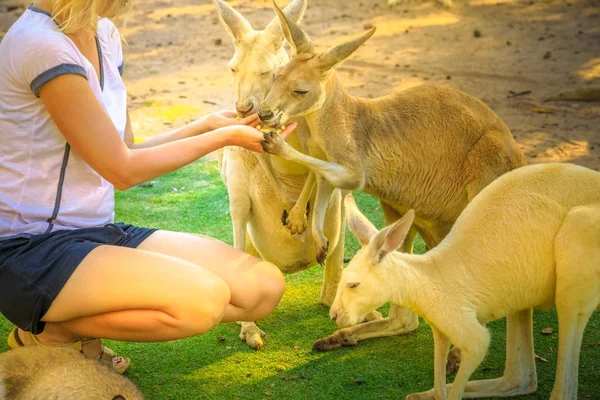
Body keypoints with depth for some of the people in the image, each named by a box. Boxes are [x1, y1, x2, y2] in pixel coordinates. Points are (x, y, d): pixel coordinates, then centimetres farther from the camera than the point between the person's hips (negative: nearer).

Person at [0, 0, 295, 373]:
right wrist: (224, 137, -6)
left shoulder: (103, 34, 9)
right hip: (30, 249, -9)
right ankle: (49, 331, -5)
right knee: (204, 298, -29)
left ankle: (80, 321, 5)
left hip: (100, 231, 9)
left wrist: (207, 124, 6)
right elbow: (122, 170, -14)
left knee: (265, 286, -4)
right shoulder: (39, 43, -19)